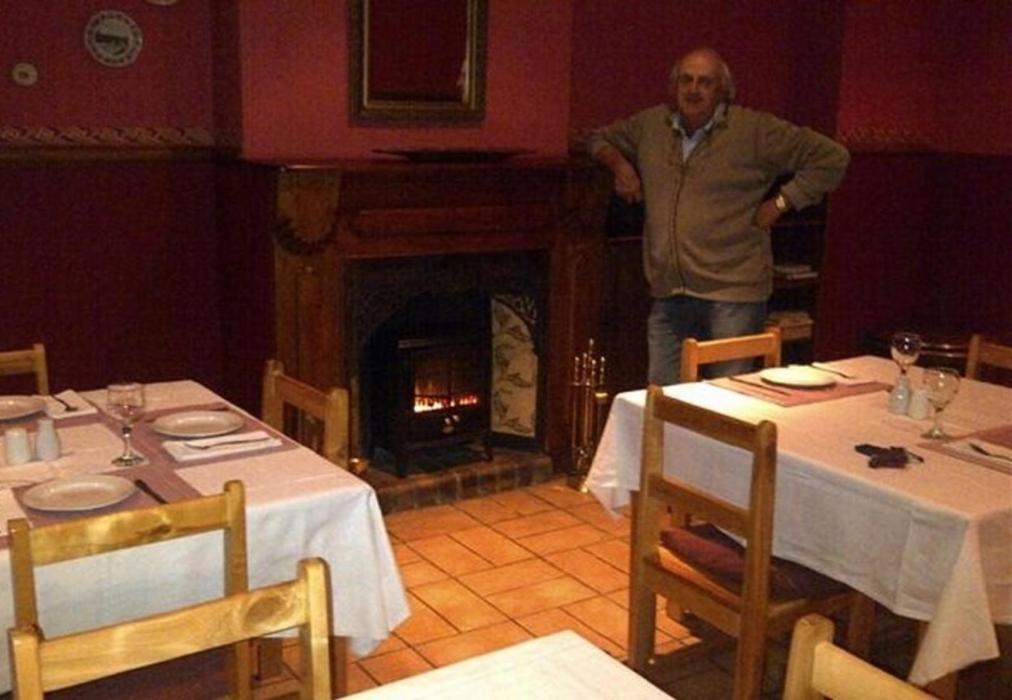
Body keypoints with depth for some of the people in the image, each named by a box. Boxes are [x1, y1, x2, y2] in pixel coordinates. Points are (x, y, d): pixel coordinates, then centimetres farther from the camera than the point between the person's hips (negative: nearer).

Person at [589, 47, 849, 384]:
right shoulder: (651, 124, 10)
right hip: (668, 296, 4)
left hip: (732, 296, -4)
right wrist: (618, 162, 8)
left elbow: (832, 158, -1)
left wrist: (780, 203, -6)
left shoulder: (755, 131, -4)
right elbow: (601, 138, 28)